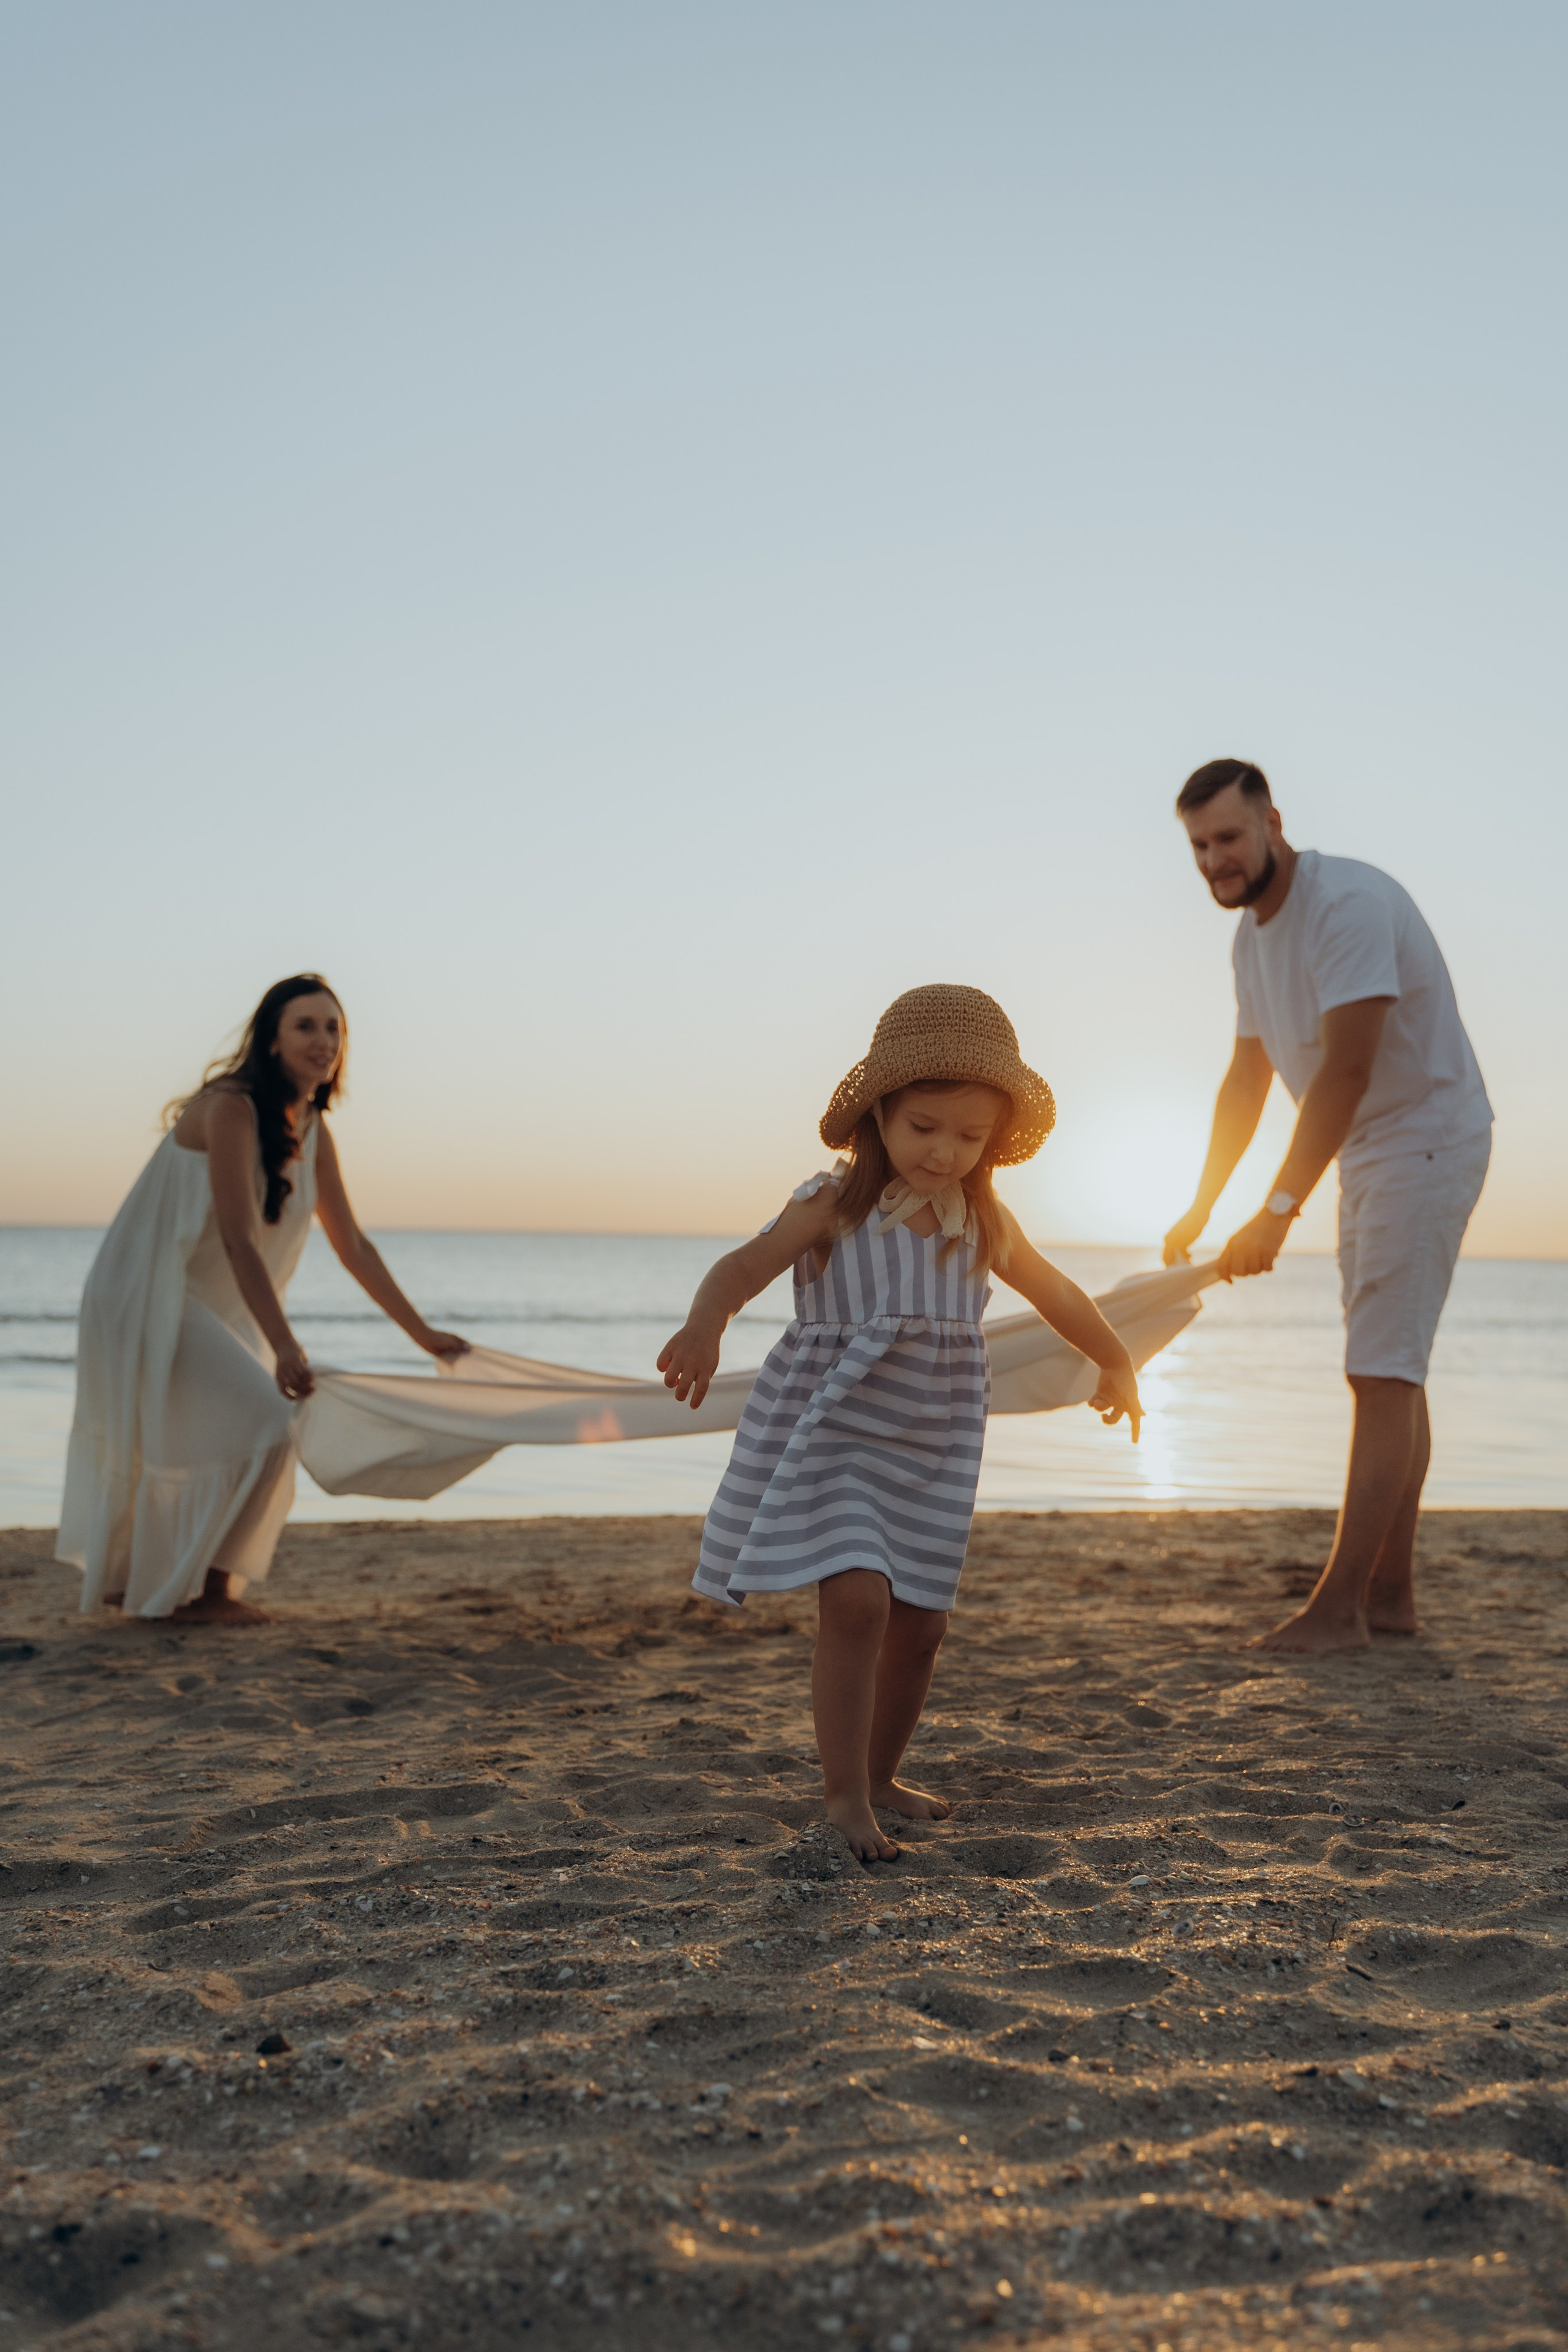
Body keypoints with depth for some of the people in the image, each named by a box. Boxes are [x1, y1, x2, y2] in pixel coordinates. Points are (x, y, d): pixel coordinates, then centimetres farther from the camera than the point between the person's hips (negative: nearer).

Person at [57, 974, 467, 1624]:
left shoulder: (313, 1132, 2)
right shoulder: (229, 1107, -23)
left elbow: (353, 1246, 8)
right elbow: (239, 1239, -30)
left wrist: (424, 1334, 7)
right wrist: (284, 1346, -38)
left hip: (208, 1308, 9)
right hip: (149, 1299, -9)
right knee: (263, 1424, -16)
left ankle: (124, 1577, 43)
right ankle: (207, 1586, -1)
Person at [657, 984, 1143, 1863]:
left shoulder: (986, 1223, 2)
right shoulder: (832, 1207, -12)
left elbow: (1058, 1295, 18)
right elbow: (743, 1267, -25)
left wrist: (1119, 1364, 31)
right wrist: (705, 1326, -47)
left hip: (930, 1449, 5)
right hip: (831, 1434, -5)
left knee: (921, 1622, 9)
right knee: (857, 1598, -18)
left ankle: (880, 1773, 32)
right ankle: (844, 1794, -2)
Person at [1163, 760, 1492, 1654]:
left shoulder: (1349, 903, -22)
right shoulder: (1254, 934, 8)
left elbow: (1346, 1072, -29)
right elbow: (1248, 1081, 15)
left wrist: (1278, 1211, -30)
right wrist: (1201, 1208, 16)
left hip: (1427, 1138, -9)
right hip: (1369, 1152, 10)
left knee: (1383, 1372, -11)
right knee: (1392, 1372, 10)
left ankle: (1339, 1607, -8)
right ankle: (1391, 1594, 17)